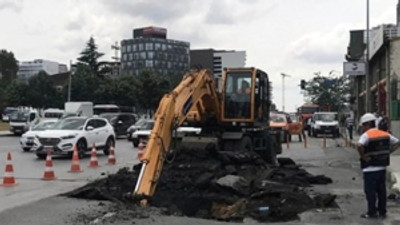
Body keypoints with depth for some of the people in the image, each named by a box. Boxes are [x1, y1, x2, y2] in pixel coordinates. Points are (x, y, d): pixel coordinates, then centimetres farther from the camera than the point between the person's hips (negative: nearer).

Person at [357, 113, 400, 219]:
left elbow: (359, 146, -32)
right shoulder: (385, 134, 8)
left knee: (370, 191, 2)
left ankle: (372, 212, 6)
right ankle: (382, 212, 20)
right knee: (381, 190, 14)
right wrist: (387, 153, 10)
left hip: (370, 169, -7)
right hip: (382, 167, 7)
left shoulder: (366, 135, -14)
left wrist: (363, 157, -18)